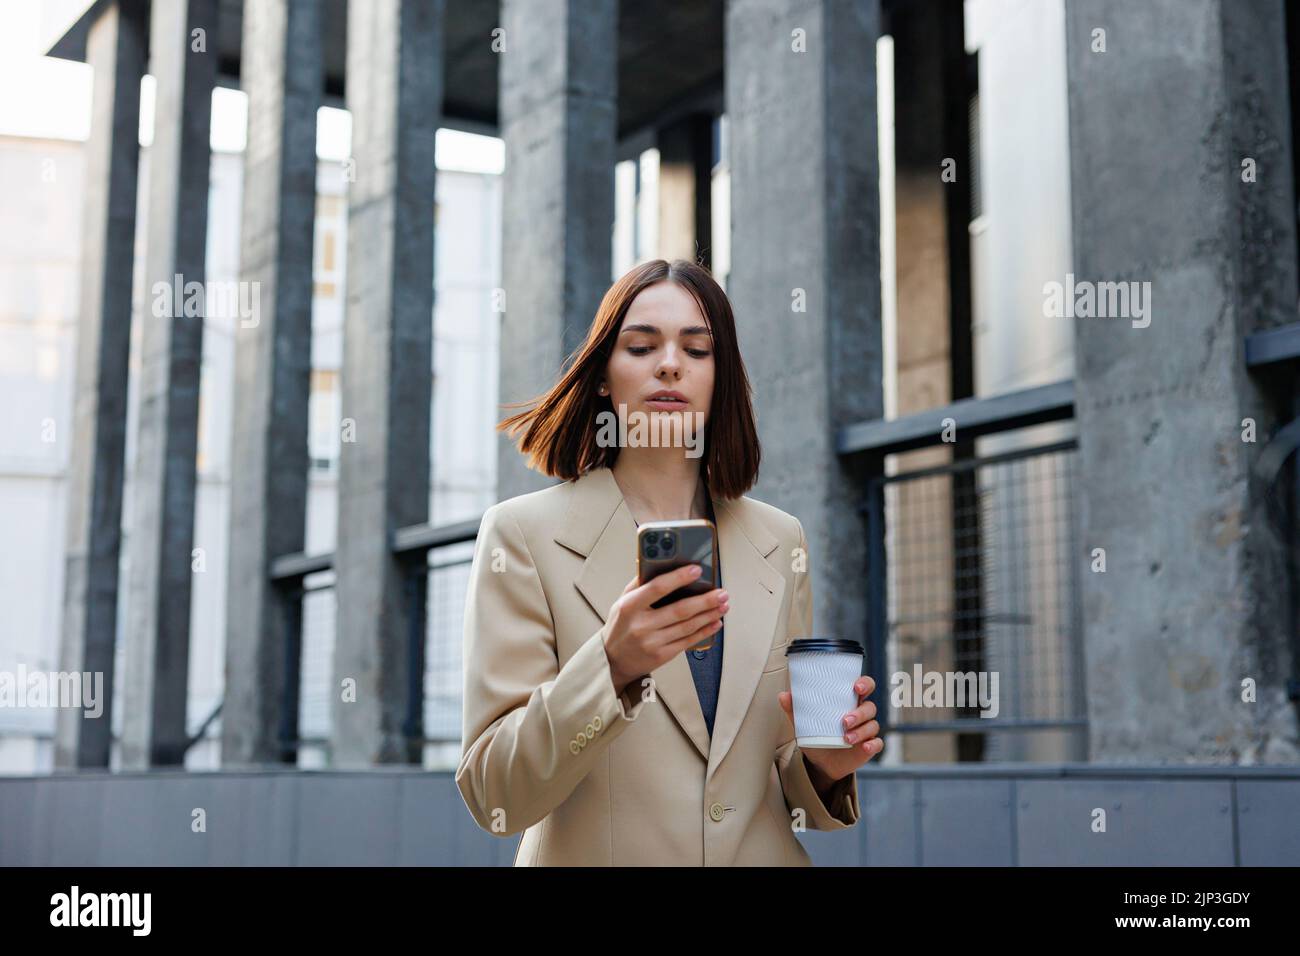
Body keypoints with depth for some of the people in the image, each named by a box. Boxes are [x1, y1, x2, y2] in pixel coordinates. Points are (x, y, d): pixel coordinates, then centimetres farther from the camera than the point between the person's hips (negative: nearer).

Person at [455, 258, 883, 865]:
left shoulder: (779, 540, 0)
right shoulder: (524, 533, -11)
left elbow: (781, 777, 7)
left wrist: (823, 763, -14)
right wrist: (611, 667, -31)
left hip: (763, 853, 3)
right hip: (597, 858, -3)